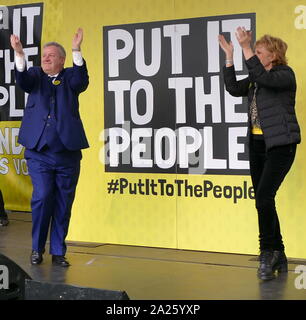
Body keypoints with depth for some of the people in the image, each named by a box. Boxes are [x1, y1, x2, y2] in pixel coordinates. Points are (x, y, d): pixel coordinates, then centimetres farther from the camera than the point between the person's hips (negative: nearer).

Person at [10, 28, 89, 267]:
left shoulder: (70, 77, 7)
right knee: (42, 197, -12)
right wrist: (20, 54, -29)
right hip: (39, 153, -1)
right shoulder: (36, 76, 9)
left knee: (63, 204, 5)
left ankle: (58, 251, 17)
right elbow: (22, 80, -12)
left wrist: (77, 51, -29)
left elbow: (82, 80, -15)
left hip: (68, 153, 1)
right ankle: (37, 249, 7)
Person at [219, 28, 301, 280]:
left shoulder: (285, 74, -7)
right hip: (258, 144, 8)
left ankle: (268, 253, -9)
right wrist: (229, 56, 0)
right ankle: (278, 257, 15)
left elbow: (264, 79, -25)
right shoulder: (255, 80, 14)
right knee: (264, 201, 7)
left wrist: (246, 48, -26)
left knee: (264, 197, -19)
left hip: (280, 144, -8)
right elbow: (234, 89, 3)